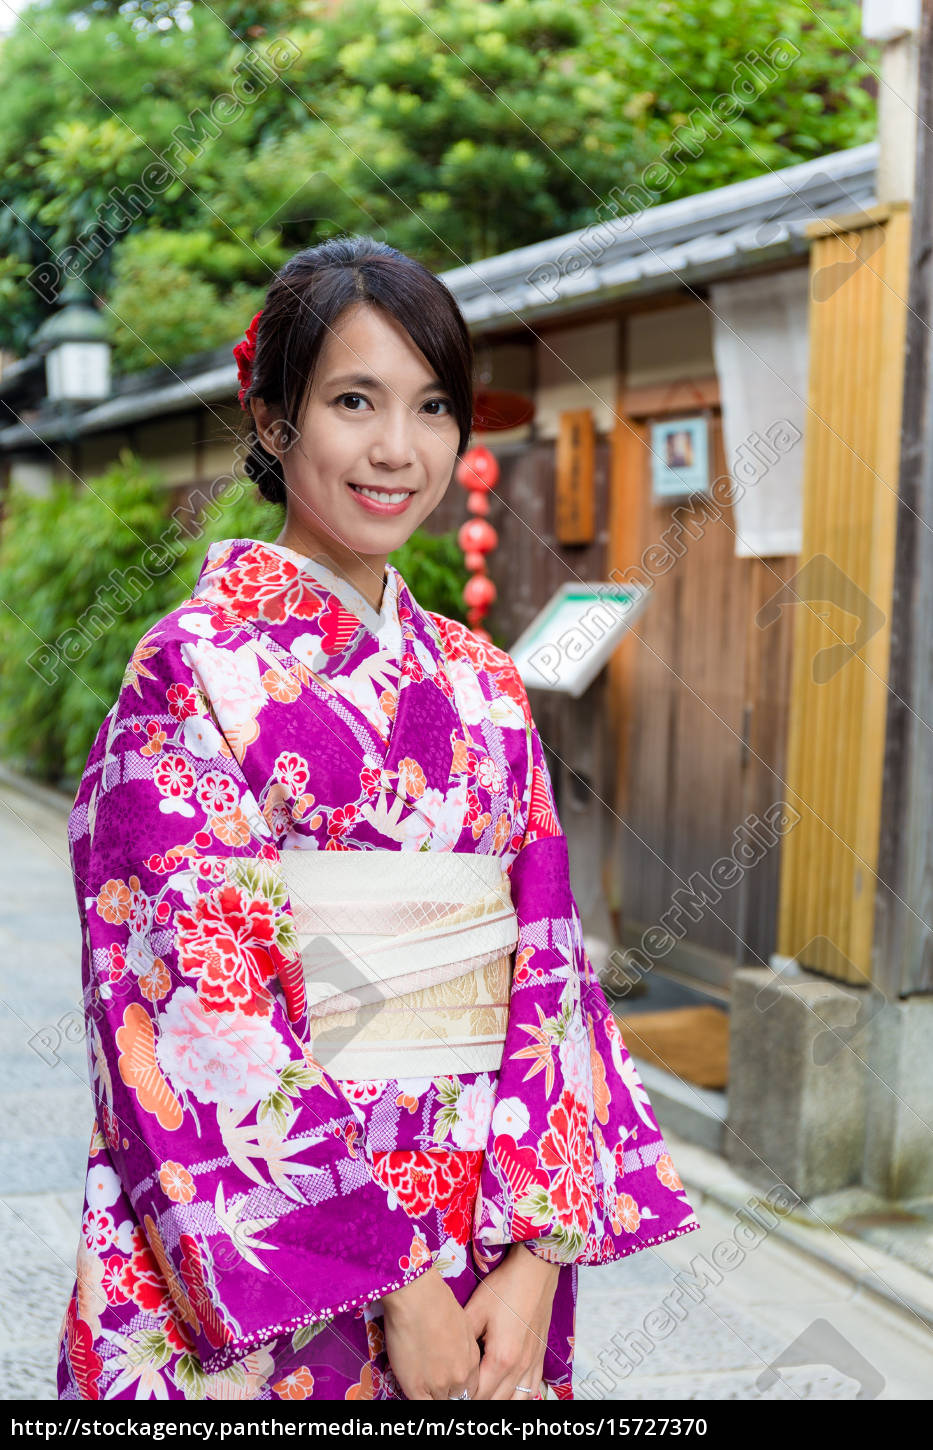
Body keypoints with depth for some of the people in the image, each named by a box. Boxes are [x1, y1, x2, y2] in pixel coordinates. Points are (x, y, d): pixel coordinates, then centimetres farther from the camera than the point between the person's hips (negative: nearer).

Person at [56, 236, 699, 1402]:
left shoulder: (482, 687, 5)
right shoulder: (196, 669, -10)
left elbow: (544, 966, 2)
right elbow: (202, 1011, -15)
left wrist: (540, 1256, -8)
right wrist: (395, 1281, -16)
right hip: (263, 1272, -4)